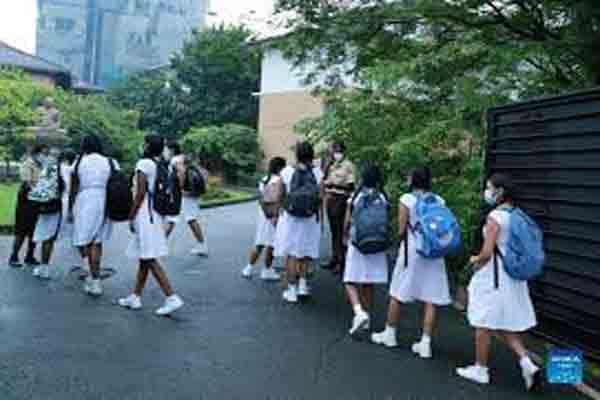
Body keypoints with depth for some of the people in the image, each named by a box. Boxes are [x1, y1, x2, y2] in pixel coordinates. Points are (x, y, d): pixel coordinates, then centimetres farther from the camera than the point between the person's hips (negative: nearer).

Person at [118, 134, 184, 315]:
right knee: (144, 258, 15)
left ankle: (172, 298, -12)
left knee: (150, 260, -7)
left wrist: (131, 217, -10)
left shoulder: (143, 164, -11)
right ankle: (135, 297, 25)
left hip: (145, 216, -8)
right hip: (157, 216, 9)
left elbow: (141, 193, -17)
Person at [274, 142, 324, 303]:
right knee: (306, 252, 20)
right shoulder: (318, 174, -4)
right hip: (310, 219, 1)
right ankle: (302, 283, 16)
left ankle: (292, 290, 11)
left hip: (290, 218, -1)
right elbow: (321, 200, -2)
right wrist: (321, 220, 8)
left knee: (291, 254, 8)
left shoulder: (286, 172, -5)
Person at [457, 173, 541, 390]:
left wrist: (475, 261, 0)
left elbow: (486, 253, -22)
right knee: (506, 325, 18)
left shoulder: (495, 216, -19)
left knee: (484, 325, 7)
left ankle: (480, 370, 20)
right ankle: (527, 363, 7)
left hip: (492, 278, -8)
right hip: (513, 277, 8)